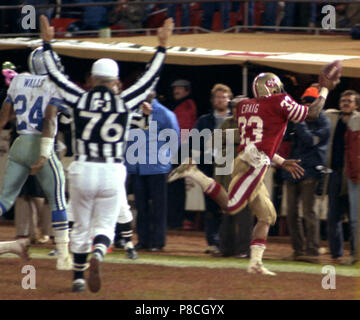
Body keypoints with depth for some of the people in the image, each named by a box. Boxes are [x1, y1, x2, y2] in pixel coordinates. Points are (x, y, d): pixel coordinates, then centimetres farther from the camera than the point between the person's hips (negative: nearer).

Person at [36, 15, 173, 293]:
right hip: (113, 174, -1)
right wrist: (162, 46, 16)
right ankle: (97, 256, -24)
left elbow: (56, 75, 9)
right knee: (104, 225, 7)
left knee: (81, 227, 14)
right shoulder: (125, 103, -2)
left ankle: (78, 277, 17)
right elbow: (150, 78, 8)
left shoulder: (80, 100, -2)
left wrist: (47, 43, 20)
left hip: (82, 170, 1)